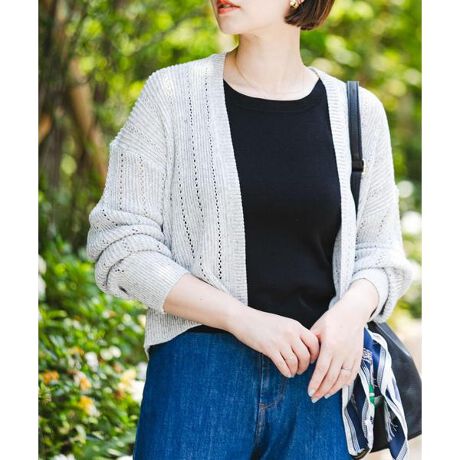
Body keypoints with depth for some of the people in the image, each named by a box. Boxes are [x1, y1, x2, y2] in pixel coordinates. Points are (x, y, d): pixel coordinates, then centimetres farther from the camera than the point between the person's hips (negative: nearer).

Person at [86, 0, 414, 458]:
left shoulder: (358, 111, 7)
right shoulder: (172, 93, 0)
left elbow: (378, 250, 13)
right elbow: (119, 244, -3)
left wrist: (352, 309, -10)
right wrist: (242, 318, -15)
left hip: (316, 377, 2)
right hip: (199, 367, -2)